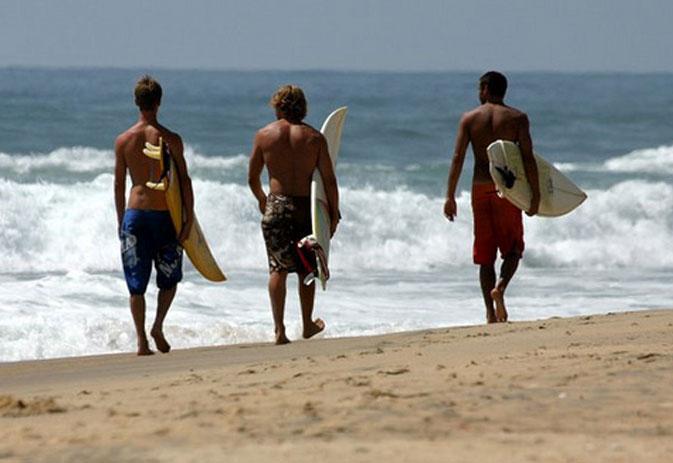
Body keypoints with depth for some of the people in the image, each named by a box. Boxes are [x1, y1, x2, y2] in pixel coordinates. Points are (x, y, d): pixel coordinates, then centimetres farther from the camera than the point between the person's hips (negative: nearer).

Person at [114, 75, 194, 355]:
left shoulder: (123, 140, 0)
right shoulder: (171, 139, -7)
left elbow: (119, 184, 5)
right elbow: (184, 181, -7)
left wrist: (120, 221, 14)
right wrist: (189, 218, -1)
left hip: (134, 213, 2)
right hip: (164, 214, -1)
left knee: (136, 283, 7)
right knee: (169, 277, 16)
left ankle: (142, 341, 3)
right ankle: (158, 326, -2)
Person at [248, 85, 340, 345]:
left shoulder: (264, 135, -2)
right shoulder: (314, 138, -3)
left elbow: (252, 179, 5)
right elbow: (329, 180, -4)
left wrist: (262, 201, 24)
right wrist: (334, 212, 8)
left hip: (276, 206, 0)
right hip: (305, 206, 0)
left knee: (278, 269, 4)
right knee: (306, 269, 15)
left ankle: (279, 329, -4)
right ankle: (308, 325, 27)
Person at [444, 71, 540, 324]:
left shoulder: (469, 118, 3)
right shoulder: (517, 118, -1)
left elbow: (458, 158, -4)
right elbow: (528, 157, -8)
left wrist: (450, 196, -3)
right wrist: (535, 194, -5)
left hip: (481, 189, 1)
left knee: (485, 254, 8)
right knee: (512, 248, 10)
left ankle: (491, 312, 4)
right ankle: (500, 286, -19)